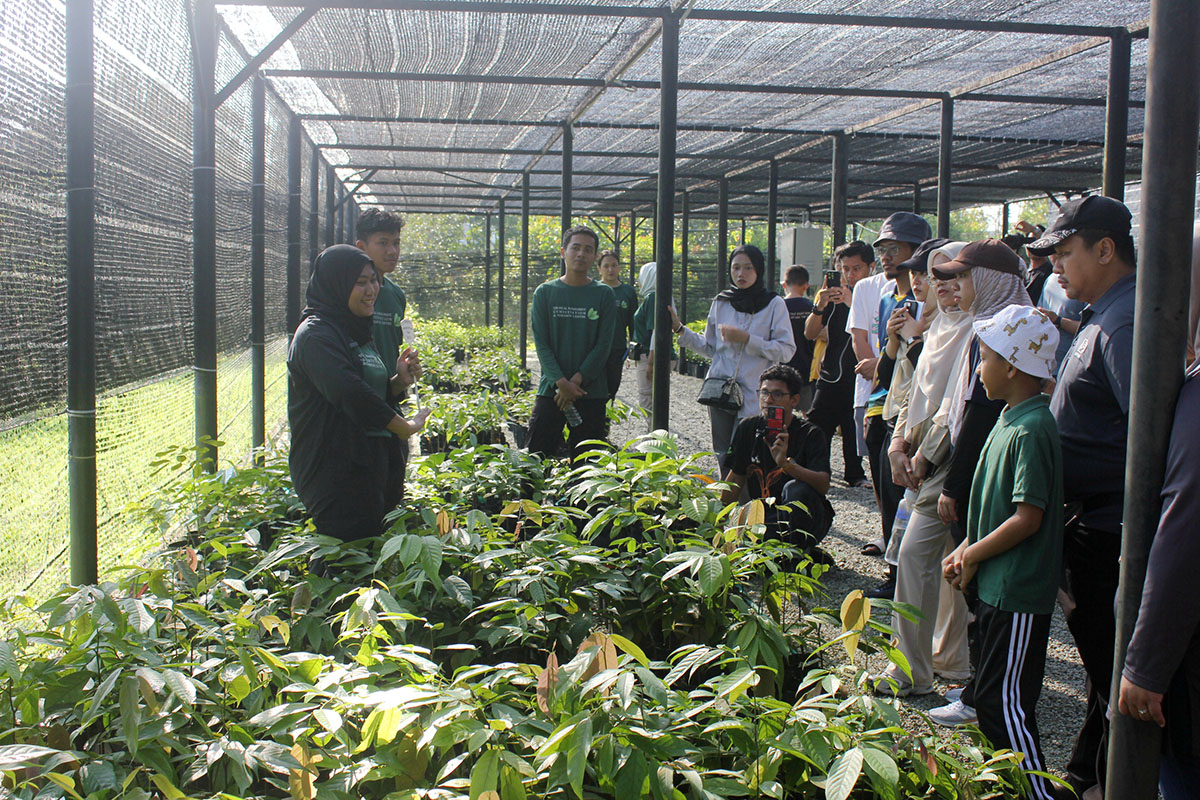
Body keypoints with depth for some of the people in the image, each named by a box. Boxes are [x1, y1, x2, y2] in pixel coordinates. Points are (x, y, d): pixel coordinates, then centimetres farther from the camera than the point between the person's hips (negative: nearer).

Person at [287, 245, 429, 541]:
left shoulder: (357, 333, 16)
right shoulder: (316, 336, -14)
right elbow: (350, 394, -25)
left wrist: (400, 381, 0)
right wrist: (405, 427, -16)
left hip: (366, 469, 9)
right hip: (332, 476, -9)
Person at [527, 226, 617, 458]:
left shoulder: (604, 294, 3)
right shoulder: (545, 292, 5)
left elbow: (604, 345, -2)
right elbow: (541, 343, -1)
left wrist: (576, 380, -12)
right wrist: (561, 382, -13)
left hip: (592, 391, 0)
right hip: (551, 390, 0)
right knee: (536, 456, -2)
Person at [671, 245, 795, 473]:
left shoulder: (774, 304, -1)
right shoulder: (721, 303, 10)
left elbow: (787, 350, -7)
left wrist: (747, 339, -14)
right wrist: (679, 329, 12)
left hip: (753, 396, -4)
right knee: (723, 455, 7)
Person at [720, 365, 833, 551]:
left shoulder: (810, 434, -13)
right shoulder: (748, 428, 0)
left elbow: (824, 485, -28)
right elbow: (735, 478, 11)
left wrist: (786, 464, -42)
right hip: (763, 518, 3)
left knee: (796, 489, -35)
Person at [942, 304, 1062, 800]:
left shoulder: (1031, 430, -21)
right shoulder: (1011, 420, 10)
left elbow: (1027, 518, -23)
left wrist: (971, 556, -12)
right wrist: (966, 550, 6)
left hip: (1018, 591, -10)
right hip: (998, 586, 10)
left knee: (1000, 701, -5)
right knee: (999, 697, 18)